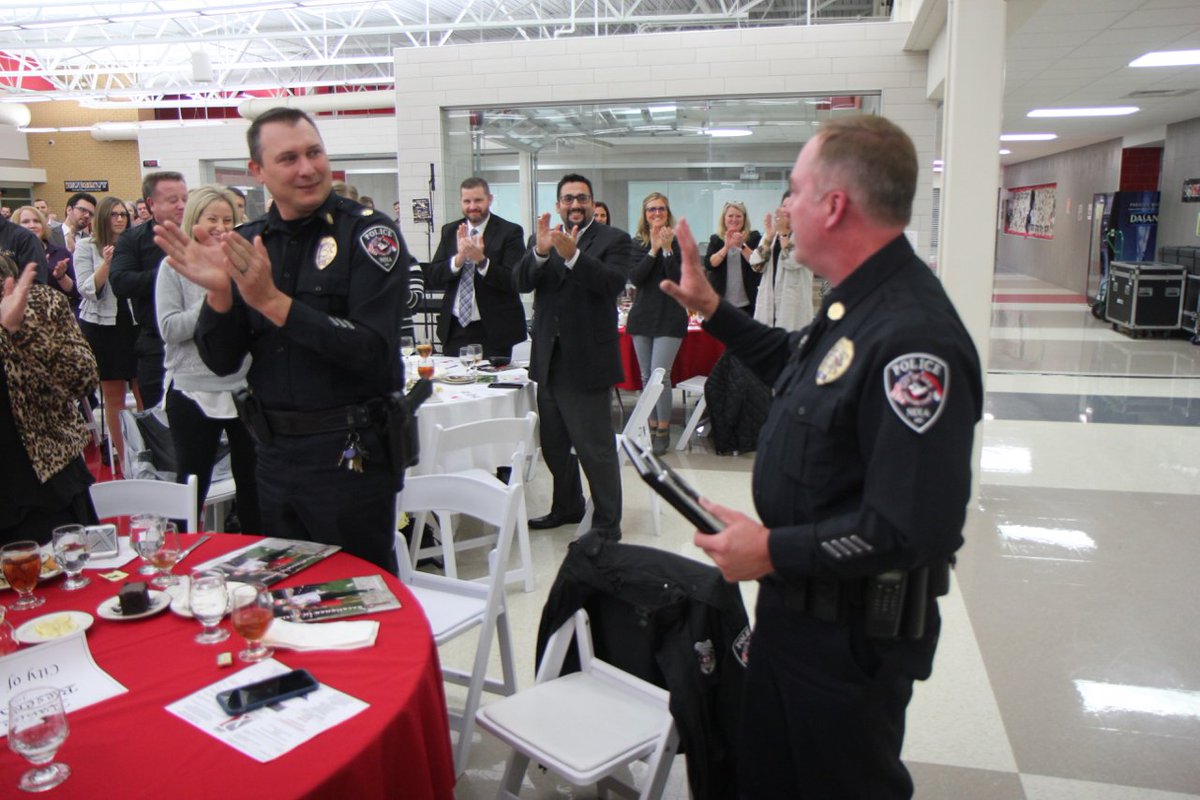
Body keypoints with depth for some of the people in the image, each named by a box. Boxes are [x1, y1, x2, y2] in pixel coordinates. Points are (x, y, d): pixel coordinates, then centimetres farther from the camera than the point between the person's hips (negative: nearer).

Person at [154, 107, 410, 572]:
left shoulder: (368, 232, -10)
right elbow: (222, 363, 3)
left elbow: (374, 352, -21)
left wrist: (274, 302, -25)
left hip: (351, 456, -5)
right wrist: (218, 293, -15)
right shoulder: (247, 243, 4)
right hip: (274, 452, 5)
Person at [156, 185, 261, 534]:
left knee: (253, 483, 13)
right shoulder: (175, 266, -2)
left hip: (244, 389, 2)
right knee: (191, 488, 11)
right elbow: (169, 329, -11)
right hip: (193, 391, -2)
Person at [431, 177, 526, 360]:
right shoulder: (449, 231, 9)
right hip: (455, 328, 4)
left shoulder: (510, 232, -5)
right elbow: (436, 274, 1)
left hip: (492, 331, -4)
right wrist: (459, 258, -19)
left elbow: (514, 281, -13)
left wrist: (481, 260, -26)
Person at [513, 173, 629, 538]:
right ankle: (566, 507, 39)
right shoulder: (541, 239, 9)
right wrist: (540, 251, -23)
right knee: (554, 444, 20)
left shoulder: (614, 240, -3)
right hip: (549, 358, 6)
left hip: (587, 360, -6)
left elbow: (613, 283, -19)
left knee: (595, 448, -2)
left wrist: (572, 255, -31)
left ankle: (607, 525, 12)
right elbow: (521, 283, -4)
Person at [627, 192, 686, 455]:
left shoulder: (678, 241, -3)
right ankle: (652, 425, 22)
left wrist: (667, 249, -20)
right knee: (646, 376, 10)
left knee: (660, 375, -10)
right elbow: (634, 277, -6)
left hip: (670, 317, -4)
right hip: (643, 315, 4)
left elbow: (680, 279, -11)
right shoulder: (637, 243, 7)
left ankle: (663, 430, 3)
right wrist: (653, 250, -14)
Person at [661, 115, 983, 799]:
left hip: (854, 636, -9)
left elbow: (912, 530, -33)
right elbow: (797, 366, 23)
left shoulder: (913, 338, -31)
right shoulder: (858, 306, 2)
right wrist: (712, 308, 20)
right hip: (796, 602, 10)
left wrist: (773, 550, -22)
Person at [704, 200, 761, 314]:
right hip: (721, 302, 2)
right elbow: (708, 264, -6)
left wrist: (742, 245, -19)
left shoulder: (754, 237, 4)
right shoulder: (716, 240, 8)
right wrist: (726, 247, -17)